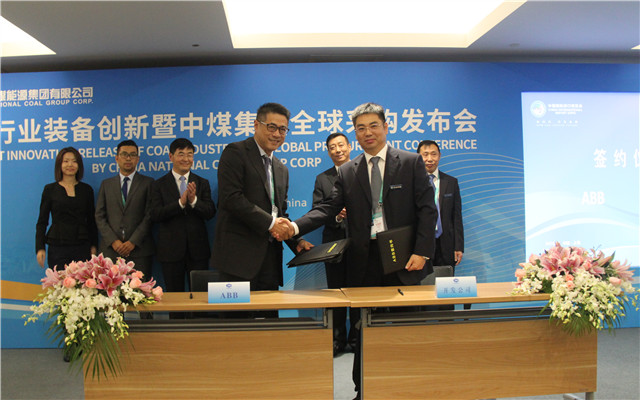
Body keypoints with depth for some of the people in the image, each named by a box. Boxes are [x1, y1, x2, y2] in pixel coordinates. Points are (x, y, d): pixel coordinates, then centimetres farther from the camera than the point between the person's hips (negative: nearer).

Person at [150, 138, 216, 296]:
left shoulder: (202, 183, 8)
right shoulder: (159, 185, 3)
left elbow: (210, 213, -2)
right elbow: (155, 215, -9)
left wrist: (194, 200, -20)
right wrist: (180, 202, -21)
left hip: (197, 249, 1)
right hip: (171, 250, -1)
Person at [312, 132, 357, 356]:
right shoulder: (322, 179, 11)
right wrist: (335, 215, -16)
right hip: (334, 241, 2)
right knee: (335, 292, 7)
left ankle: (357, 339, 18)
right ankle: (337, 340, 17)